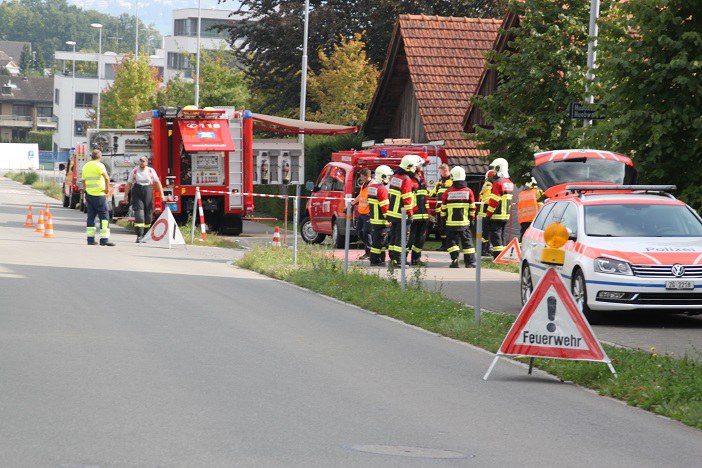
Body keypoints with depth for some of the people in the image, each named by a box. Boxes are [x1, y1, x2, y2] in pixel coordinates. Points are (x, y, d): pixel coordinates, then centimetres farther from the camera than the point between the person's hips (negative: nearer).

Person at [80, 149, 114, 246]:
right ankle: (104, 239, -10)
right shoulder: (99, 165, -9)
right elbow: (106, 177, -25)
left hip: (89, 194, 7)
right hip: (99, 194, -7)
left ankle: (90, 239, 8)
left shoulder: (85, 166, 13)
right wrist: (107, 188, -10)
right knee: (104, 216, -3)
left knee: (91, 217, 11)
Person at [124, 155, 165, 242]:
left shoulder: (151, 171, 6)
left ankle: (145, 235, 16)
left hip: (148, 194, 2)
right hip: (137, 195, -2)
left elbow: (157, 183, 7)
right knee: (139, 215, -12)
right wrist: (126, 195, -1)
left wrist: (161, 194, 0)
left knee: (148, 215, 4)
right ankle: (139, 235, -15)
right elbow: (129, 184, 5)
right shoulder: (134, 171, 4)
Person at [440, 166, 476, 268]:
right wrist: (472, 217, 17)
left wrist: (443, 218, 17)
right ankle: (470, 262, 7)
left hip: (451, 222, -1)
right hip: (464, 222, 1)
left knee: (452, 241, 7)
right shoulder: (468, 192, -2)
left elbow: (443, 208, 3)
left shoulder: (448, 192, -4)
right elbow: (472, 207, 4)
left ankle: (454, 260, -6)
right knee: (467, 241, 8)